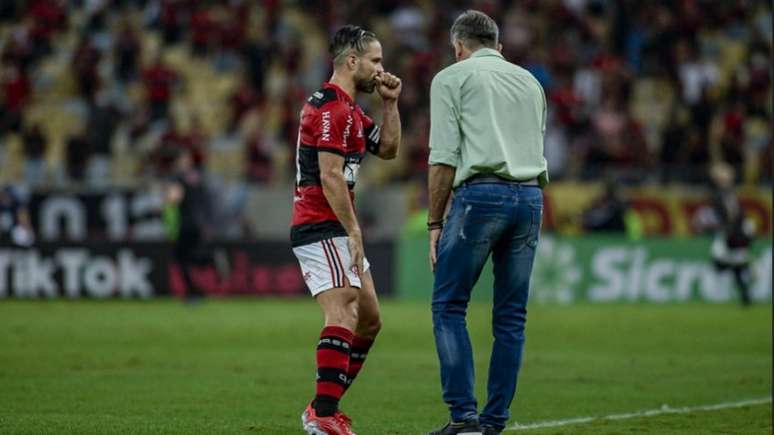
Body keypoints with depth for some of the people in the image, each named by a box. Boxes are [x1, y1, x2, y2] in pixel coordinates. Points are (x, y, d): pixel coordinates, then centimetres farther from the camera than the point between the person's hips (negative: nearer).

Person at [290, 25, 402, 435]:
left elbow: (388, 149, 25)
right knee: (343, 314, -20)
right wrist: (353, 231, -20)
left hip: (338, 231, 11)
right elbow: (330, 176, -20)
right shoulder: (330, 107, -15)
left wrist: (390, 102, 14)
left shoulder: (349, 109, 18)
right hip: (321, 228, -11)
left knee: (369, 319, 12)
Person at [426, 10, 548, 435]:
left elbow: (444, 159, -3)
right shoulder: (529, 81, 23)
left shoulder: (452, 78, 5)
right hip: (530, 195, 5)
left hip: (482, 193, -5)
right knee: (511, 316, 8)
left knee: (448, 307, 1)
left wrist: (435, 223, 1)